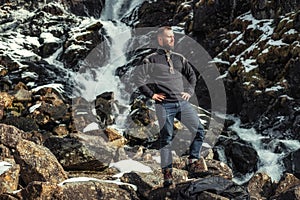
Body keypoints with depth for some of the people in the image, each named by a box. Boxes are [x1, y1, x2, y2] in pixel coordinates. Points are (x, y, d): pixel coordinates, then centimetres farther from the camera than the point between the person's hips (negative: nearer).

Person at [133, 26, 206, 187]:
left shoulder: (179, 58, 16)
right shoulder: (151, 59, 2)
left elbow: (192, 75, 27)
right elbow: (138, 78, -4)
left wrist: (189, 91, 14)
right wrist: (151, 94, -5)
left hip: (182, 102, 4)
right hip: (164, 105, -4)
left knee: (199, 130, -5)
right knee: (166, 138, -1)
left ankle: (193, 161, 10)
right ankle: (167, 173, 7)